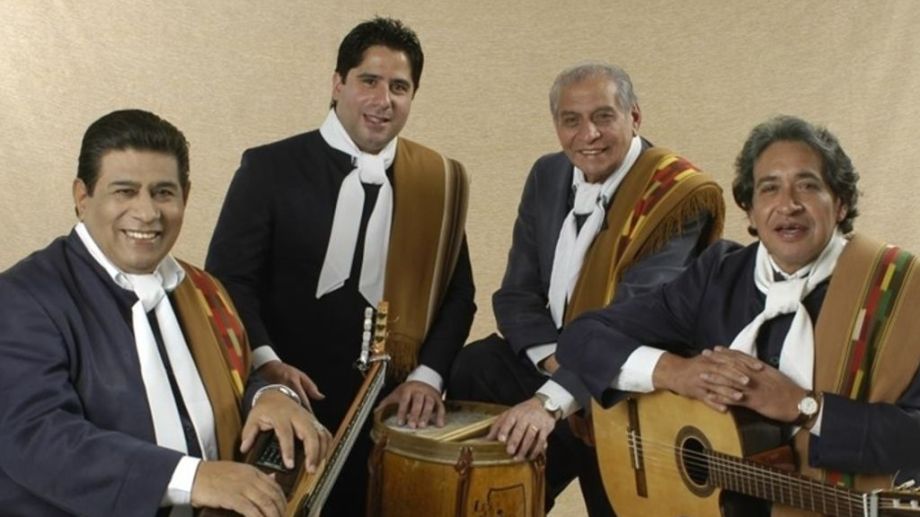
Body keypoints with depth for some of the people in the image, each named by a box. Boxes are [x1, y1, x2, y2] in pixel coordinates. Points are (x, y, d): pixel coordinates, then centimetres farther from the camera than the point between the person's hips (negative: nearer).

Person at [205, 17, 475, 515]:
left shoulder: (439, 180, 3)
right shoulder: (270, 168, -5)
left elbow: (457, 293, 6)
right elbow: (228, 278, -6)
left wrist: (428, 374, -7)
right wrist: (265, 362, -20)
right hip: (284, 403, -2)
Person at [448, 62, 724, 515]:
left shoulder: (680, 195, -20)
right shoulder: (548, 175, 3)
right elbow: (518, 293, 2)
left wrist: (553, 399, -37)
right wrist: (555, 362, -16)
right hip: (548, 359, 6)